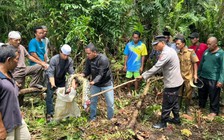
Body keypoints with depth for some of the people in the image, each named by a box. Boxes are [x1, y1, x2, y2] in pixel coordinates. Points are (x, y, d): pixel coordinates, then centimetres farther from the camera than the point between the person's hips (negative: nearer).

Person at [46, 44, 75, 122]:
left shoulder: (70, 60, -16)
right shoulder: (54, 59, -26)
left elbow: (71, 72, -18)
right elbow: (50, 72, -31)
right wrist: (52, 82, -45)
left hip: (62, 80, 4)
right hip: (52, 80, -3)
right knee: (49, 96, -8)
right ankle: (49, 114, -2)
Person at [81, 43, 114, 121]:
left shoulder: (103, 59, -28)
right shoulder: (88, 60, -10)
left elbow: (101, 74, -31)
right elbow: (87, 71, -4)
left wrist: (93, 81, -45)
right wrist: (82, 74, -27)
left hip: (106, 83, -4)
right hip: (95, 84, 5)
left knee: (110, 102, 5)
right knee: (93, 101, 12)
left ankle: (110, 118, 26)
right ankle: (92, 117, 30)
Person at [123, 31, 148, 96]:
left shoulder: (142, 45, -9)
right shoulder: (129, 44, -6)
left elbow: (143, 57, -3)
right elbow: (126, 56, 1)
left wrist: (142, 66, -5)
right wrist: (125, 65, -1)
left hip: (137, 66, -1)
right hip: (129, 65, 1)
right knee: (129, 78, 10)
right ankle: (129, 91, 26)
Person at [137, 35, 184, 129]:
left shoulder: (166, 53, -24)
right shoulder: (169, 50, 9)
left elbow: (156, 67, -27)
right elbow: (160, 67, 11)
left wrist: (143, 76, -22)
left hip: (172, 83, -10)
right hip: (175, 81, 10)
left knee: (167, 104, 4)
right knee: (174, 102, 23)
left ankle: (163, 123, 17)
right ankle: (176, 119, 37)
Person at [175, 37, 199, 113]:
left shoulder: (191, 51, -10)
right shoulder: (178, 54, 1)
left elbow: (195, 63, -7)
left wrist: (195, 74, -10)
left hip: (189, 76, -3)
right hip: (180, 76, 3)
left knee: (188, 94, 9)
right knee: (179, 93, 12)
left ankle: (187, 108, 26)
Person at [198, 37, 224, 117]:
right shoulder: (206, 51, 7)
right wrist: (198, 74, 17)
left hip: (213, 80, -6)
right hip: (203, 77, 6)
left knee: (213, 96, 5)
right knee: (202, 94, 20)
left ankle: (214, 111, 20)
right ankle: (201, 106, 39)